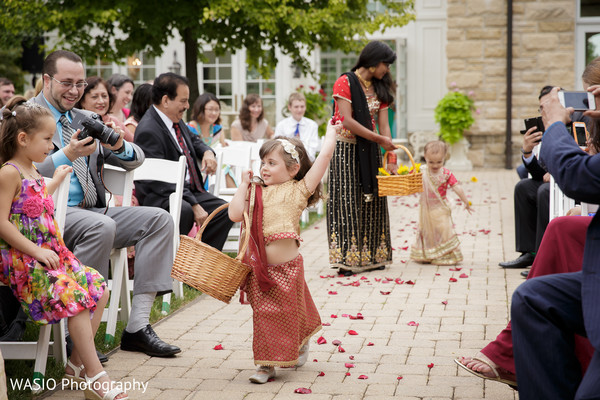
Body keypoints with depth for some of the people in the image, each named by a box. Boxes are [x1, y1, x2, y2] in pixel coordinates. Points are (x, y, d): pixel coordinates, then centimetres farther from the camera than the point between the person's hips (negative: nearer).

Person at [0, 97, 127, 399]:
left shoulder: (34, 171, 16)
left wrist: (56, 181, 41)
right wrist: (36, 250, -20)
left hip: (48, 252, 10)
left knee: (98, 289, 3)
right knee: (75, 298, -23)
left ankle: (77, 365, 8)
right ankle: (96, 375, -18)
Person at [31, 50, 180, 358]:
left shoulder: (86, 119, 21)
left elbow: (135, 160, 19)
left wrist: (119, 146, -4)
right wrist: (67, 155, -22)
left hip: (90, 211, 7)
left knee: (159, 219, -10)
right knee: (101, 226, -35)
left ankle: (137, 327, -14)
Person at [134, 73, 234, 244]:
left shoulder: (176, 120, 9)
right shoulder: (148, 130, -20)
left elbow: (194, 140, 29)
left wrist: (207, 152, 3)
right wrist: (194, 205, -27)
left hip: (188, 190, 9)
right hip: (158, 196, -9)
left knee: (225, 211, -2)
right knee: (184, 210, -38)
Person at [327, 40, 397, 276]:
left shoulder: (379, 88, 11)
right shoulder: (345, 83, -9)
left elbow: (383, 124, 4)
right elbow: (347, 121, -18)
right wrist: (379, 139, -18)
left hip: (370, 151, 6)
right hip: (346, 148, -6)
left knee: (371, 199, 5)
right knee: (347, 201, -7)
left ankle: (371, 256, 12)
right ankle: (346, 258, -5)